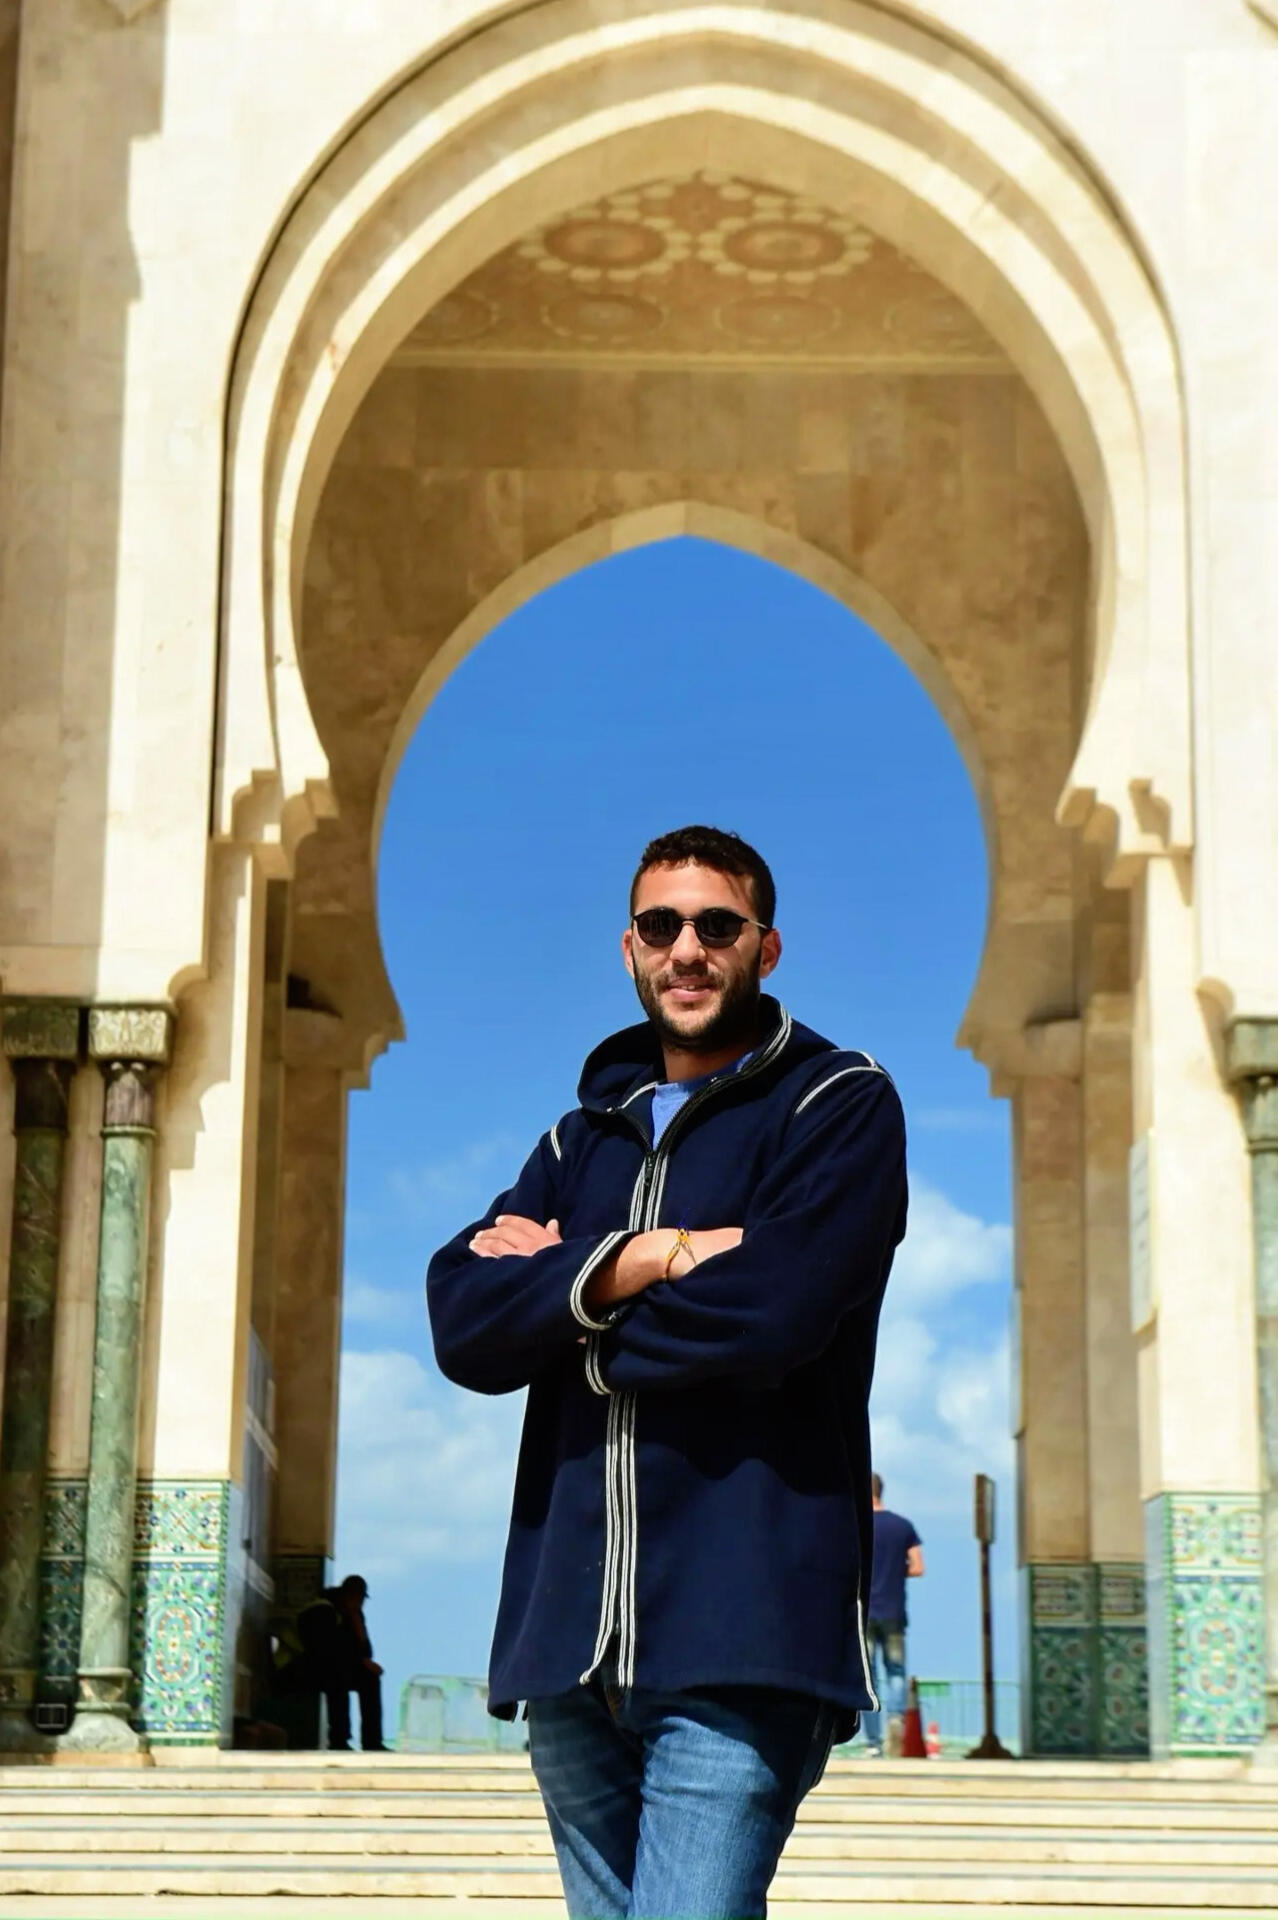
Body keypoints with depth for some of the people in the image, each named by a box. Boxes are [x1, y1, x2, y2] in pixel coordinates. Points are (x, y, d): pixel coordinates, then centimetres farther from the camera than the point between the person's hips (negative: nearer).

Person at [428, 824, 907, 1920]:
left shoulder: (841, 1104, 3)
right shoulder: (584, 1138, 20)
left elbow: (771, 1307, -14)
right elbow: (462, 1323, 4)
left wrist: (558, 1290, -1)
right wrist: (641, 1259, -10)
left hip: (739, 1638, -6)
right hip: (570, 1642, 6)